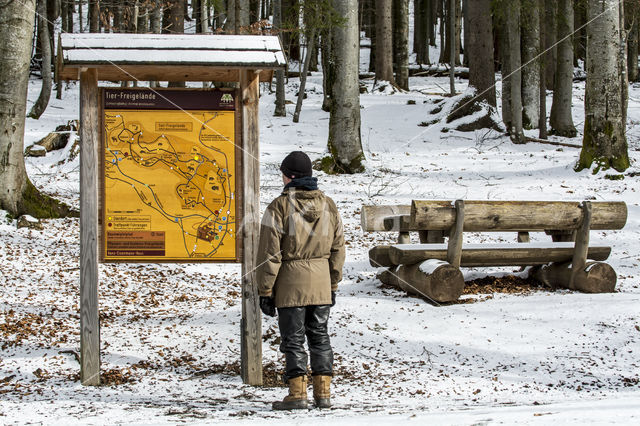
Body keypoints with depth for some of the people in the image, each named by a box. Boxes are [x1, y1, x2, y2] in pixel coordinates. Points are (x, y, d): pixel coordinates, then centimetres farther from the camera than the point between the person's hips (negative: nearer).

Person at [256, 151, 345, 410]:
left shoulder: (280, 207, -10)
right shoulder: (328, 205, 6)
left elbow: (269, 253, -11)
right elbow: (338, 249, 10)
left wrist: (265, 291, -5)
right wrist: (333, 285, 18)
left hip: (290, 284, -5)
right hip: (321, 282, 5)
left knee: (293, 339, 2)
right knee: (319, 336, 13)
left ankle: (297, 393, -1)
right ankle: (323, 392, 12)